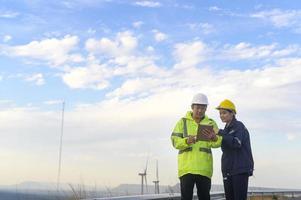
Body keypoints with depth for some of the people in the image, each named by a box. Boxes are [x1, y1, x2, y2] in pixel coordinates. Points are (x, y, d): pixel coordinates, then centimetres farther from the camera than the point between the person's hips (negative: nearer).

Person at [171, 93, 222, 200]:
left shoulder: (211, 123, 11)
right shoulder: (183, 122, 8)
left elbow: (218, 142, -4)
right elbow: (175, 141, -2)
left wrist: (214, 138, -28)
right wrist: (186, 141, -23)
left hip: (204, 168, 2)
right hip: (186, 167, -2)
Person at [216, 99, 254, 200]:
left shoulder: (239, 126, -3)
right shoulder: (227, 129, 17)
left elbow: (236, 143, -21)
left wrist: (220, 133, -24)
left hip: (240, 169, -7)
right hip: (228, 170, 7)